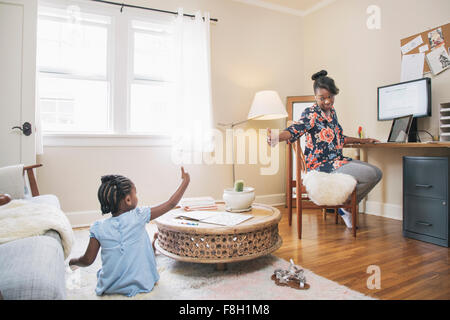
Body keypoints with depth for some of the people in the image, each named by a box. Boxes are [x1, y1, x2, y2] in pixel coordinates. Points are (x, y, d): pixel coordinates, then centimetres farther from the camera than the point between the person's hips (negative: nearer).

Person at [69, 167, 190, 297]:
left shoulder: (98, 228, -12)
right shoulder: (139, 216, -17)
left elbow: (87, 260, -3)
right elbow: (171, 204, -11)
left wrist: (72, 261, 20)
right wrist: (185, 181, 1)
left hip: (110, 289, 2)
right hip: (141, 285, -2)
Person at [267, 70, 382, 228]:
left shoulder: (332, 111, 14)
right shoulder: (311, 113, -11)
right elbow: (294, 130, -28)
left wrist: (362, 141, 30)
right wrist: (276, 138, -48)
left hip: (337, 161, 9)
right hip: (321, 165, -9)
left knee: (377, 173, 5)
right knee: (370, 174, -18)